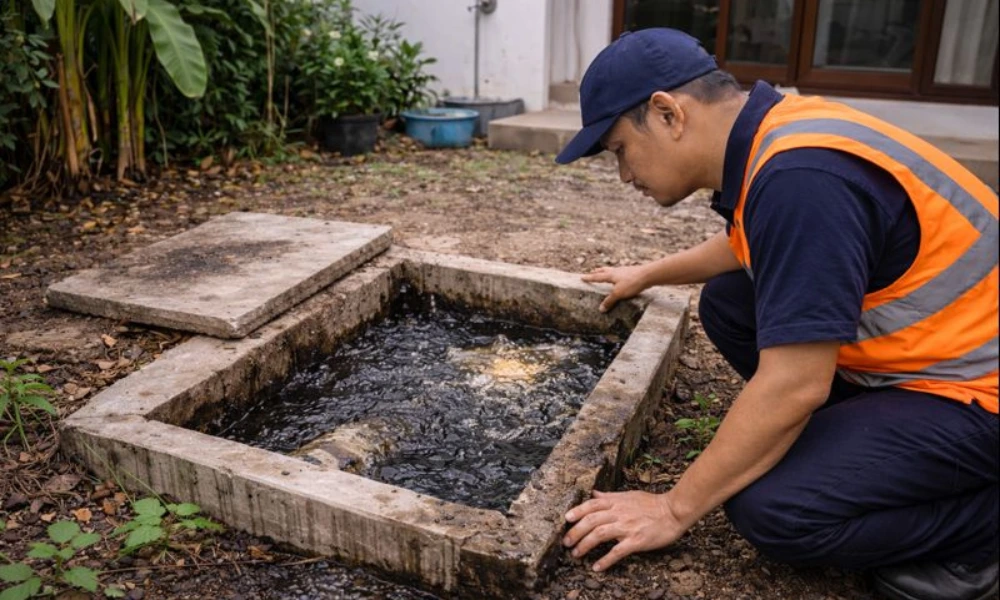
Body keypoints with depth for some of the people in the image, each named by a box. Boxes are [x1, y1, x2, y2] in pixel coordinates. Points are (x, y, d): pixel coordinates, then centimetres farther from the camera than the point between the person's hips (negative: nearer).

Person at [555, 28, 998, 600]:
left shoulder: (800, 177, -28)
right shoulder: (777, 132, 2)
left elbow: (793, 386, -29)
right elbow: (754, 248, 25)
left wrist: (674, 509, -18)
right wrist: (648, 274, 34)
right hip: (918, 347, 9)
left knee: (774, 509, -25)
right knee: (730, 304, 9)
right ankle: (863, 444, 10)